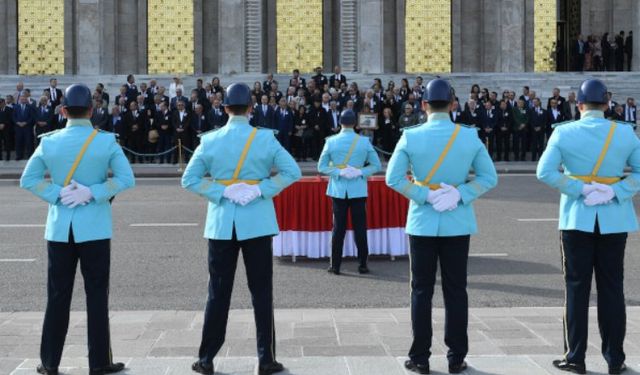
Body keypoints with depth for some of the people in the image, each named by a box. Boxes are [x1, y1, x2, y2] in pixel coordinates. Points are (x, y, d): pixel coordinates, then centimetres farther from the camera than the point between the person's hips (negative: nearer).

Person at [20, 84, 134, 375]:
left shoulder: (49, 142, 0)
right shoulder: (106, 141, -6)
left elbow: (28, 179, 1)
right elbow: (126, 179, -11)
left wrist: (56, 194, -4)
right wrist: (93, 192, -11)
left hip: (59, 227, 2)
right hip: (94, 227, -2)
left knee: (58, 295, 9)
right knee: (96, 294, 4)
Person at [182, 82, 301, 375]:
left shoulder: (210, 140, -1)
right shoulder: (265, 138, -3)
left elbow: (189, 179, -2)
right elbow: (292, 172, -5)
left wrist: (222, 192, -5)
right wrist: (260, 189, -7)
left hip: (221, 222, 1)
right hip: (256, 222, -1)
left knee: (218, 293, 8)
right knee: (261, 292, 5)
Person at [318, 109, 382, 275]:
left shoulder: (331, 141, -4)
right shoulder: (364, 141, -4)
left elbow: (321, 166, -2)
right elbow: (376, 165, -1)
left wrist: (338, 172, -7)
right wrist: (360, 172, -8)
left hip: (338, 190, 1)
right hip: (358, 190, -1)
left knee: (338, 227, 6)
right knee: (360, 227, 5)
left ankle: (335, 265, 7)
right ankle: (363, 265, 9)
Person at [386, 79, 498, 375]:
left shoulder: (411, 137, -7)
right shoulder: (470, 136, -4)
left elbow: (393, 178, -10)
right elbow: (489, 177, -3)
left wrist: (425, 196, -7)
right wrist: (460, 195, -6)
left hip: (422, 222, -1)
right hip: (458, 223, 1)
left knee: (421, 291, 7)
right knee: (456, 291, 8)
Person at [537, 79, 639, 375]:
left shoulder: (564, 133, -6)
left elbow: (545, 172, -13)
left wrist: (579, 189, -11)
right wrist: (615, 192, -11)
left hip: (577, 218, -1)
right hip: (614, 219, 1)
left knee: (577, 288, 6)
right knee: (611, 288, 8)